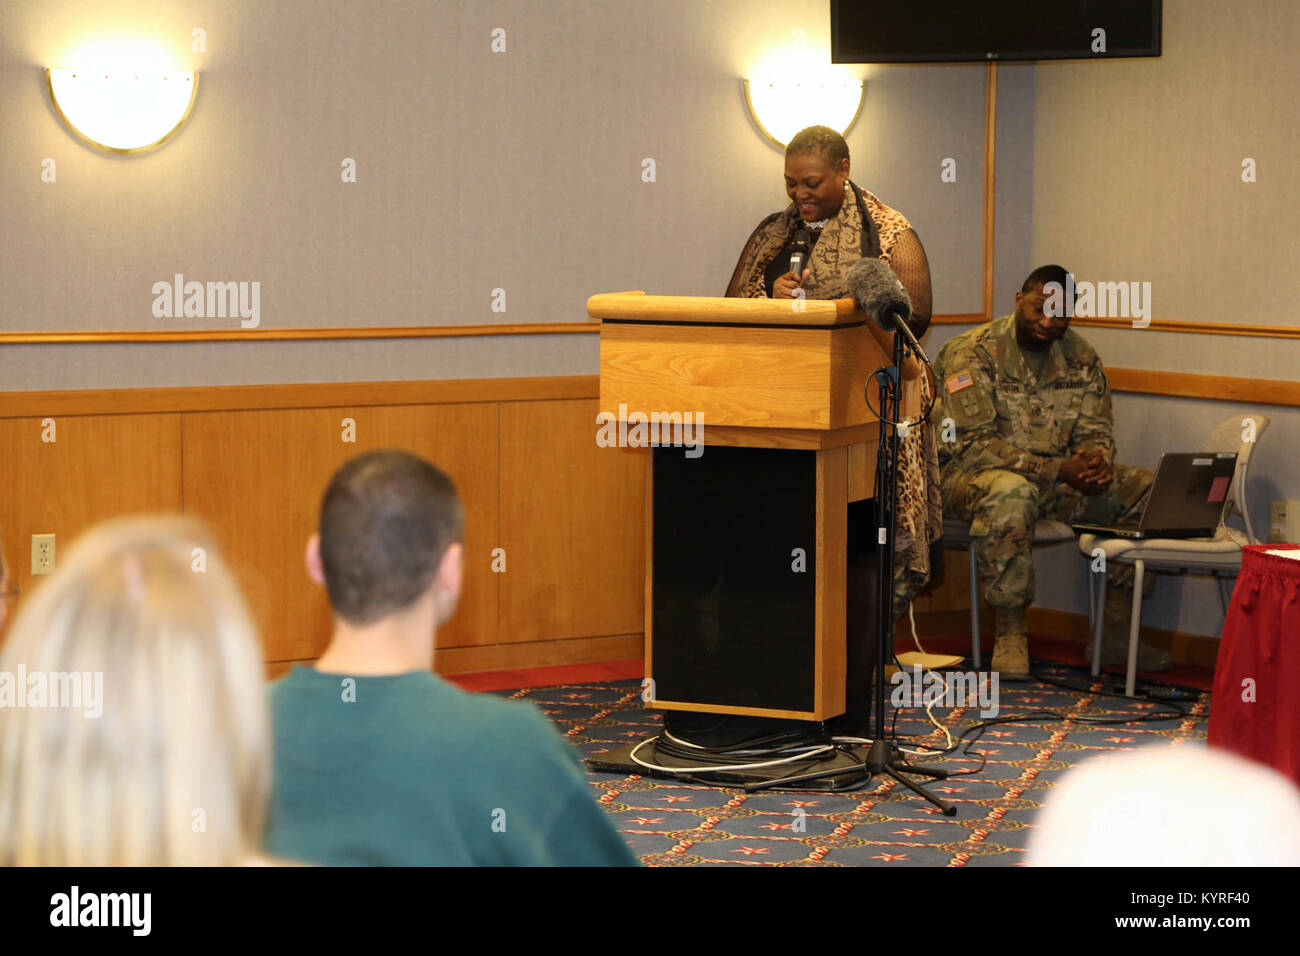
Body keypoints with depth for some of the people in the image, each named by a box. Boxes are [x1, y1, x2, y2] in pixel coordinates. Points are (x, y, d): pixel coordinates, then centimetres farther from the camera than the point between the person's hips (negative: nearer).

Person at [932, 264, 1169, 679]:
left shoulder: (1080, 356, 7)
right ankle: (1010, 633, -30)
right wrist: (1056, 470, -27)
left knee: (1148, 488, -9)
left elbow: (1095, 431, 9)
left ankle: (1115, 631, -7)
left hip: (1059, 478, 6)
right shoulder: (973, 353, -13)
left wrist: (1095, 462, -19)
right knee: (1010, 492, -42)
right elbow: (972, 445, -19)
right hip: (974, 475, -6)